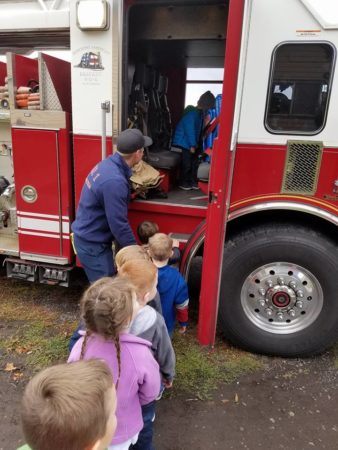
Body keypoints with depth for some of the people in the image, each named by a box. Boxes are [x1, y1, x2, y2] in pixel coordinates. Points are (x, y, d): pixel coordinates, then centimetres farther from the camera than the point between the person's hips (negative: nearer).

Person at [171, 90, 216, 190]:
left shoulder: (200, 113, 9)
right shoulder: (191, 113, -19)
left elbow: (199, 130, 10)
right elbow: (190, 130, -22)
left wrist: (196, 145, 7)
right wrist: (192, 145, -20)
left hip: (192, 144, 9)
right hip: (184, 143, -9)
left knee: (194, 163, 11)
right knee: (186, 164, -5)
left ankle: (192, 181, 21)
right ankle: (183, 183, 9)